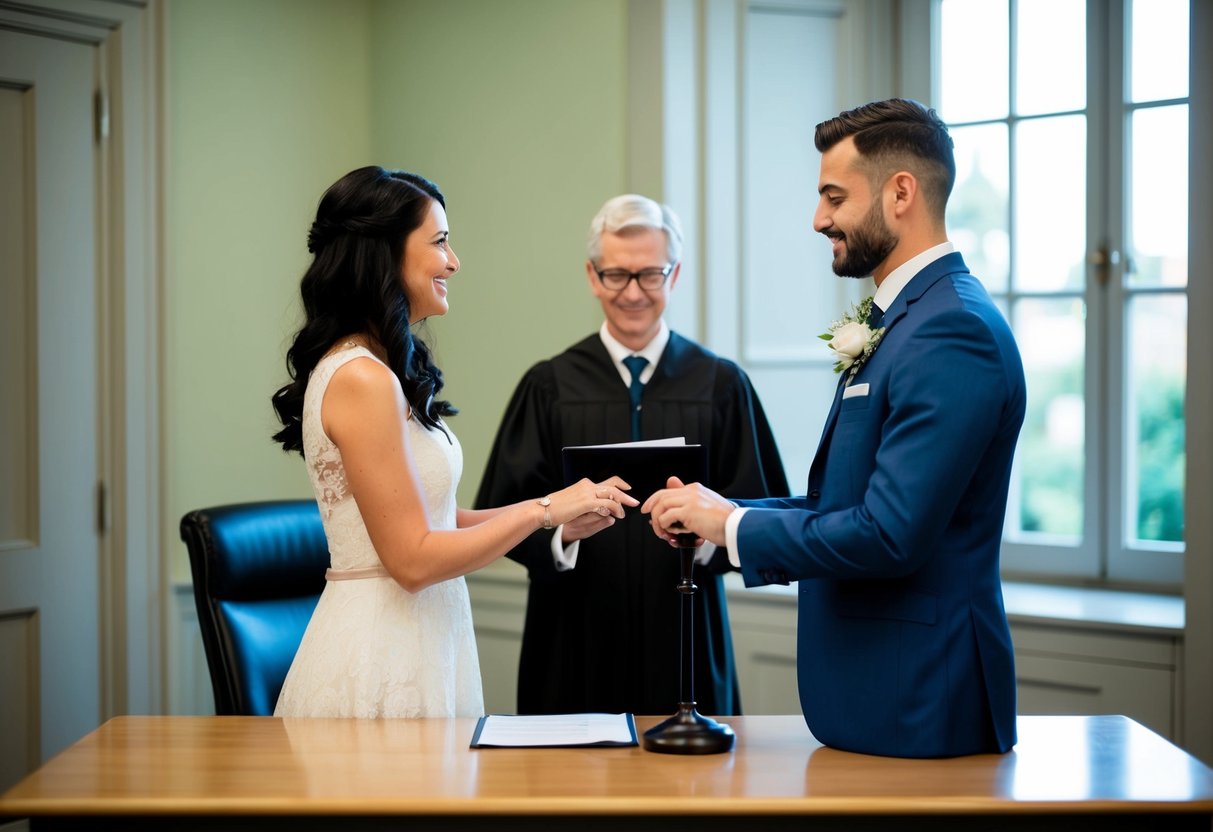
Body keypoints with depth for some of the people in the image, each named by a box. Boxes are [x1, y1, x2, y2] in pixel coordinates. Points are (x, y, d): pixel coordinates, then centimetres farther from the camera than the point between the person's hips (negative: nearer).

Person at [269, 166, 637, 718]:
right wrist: (544, 509, -12)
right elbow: (413, 558, -20)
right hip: (379, 655, -9)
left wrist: (560, 514, 5)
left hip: (415, 643, 9)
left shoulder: (376, 370, 10)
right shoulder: (362, 379, -19)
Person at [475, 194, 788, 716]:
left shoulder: (721, 386, 5)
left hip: (684, 638, 0)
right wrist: (560, 529, -19)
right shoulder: (549, 387, 4)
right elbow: (502, 511, 0)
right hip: (576, 639, 0)